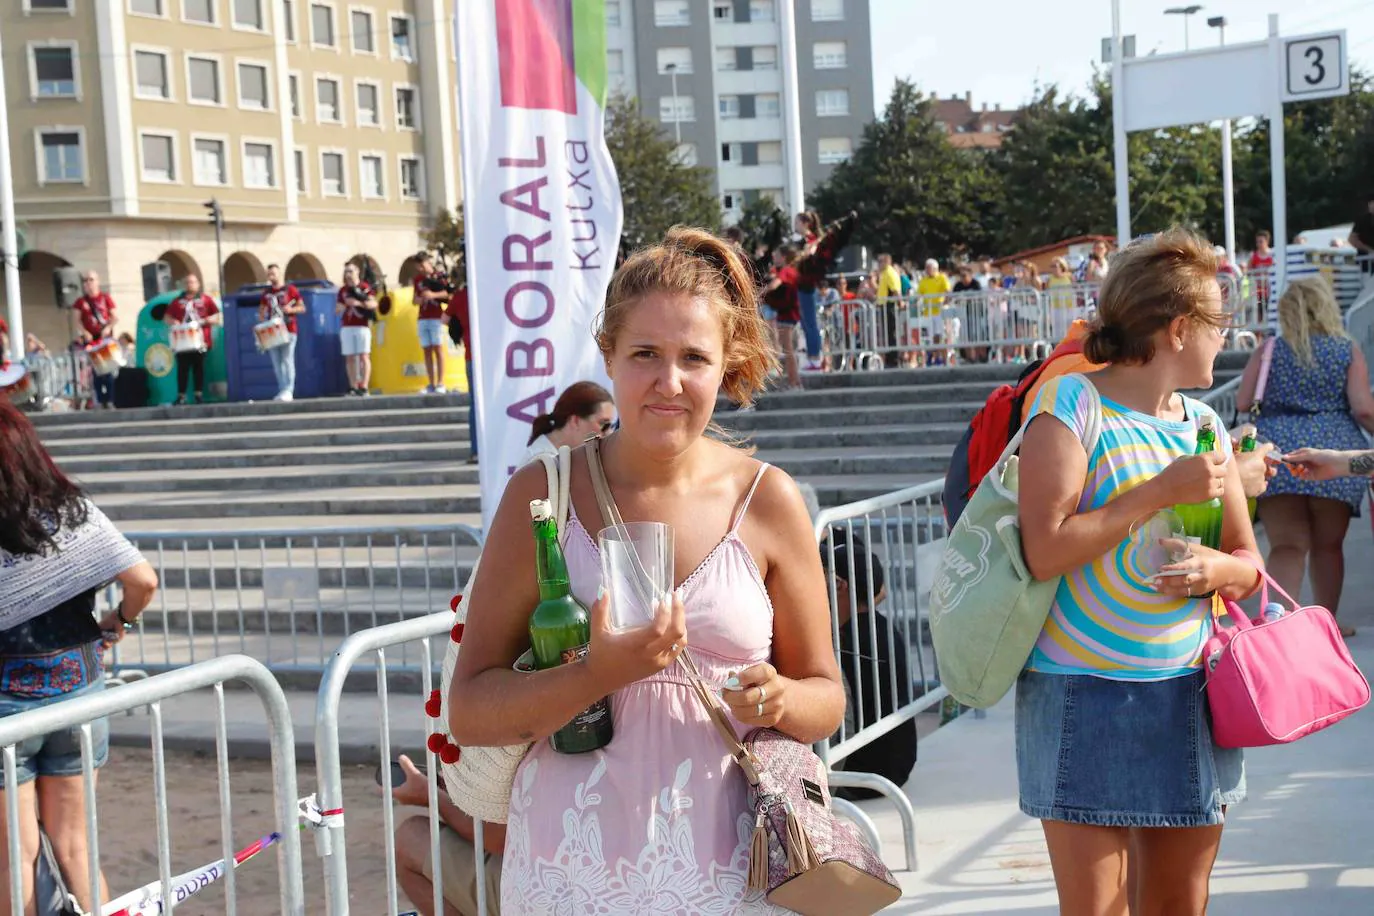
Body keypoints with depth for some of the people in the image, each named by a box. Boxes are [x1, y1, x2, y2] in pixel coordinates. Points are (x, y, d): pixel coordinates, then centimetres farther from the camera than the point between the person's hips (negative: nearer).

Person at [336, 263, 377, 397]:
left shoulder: (365, 288, 2)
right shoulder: (342, 290, 15)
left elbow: (374, 303, -9)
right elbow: (337, 309, 14)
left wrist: (359, 303, -24)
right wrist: (345, 304, -8)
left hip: (362, 326, -4)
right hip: (346, 327, 4)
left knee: (364, 356, -8)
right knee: (350, 358, 2)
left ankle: (364, 387, -11)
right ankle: (353, 387, 4)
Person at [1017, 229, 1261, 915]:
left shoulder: (1202, 422, 11)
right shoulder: (1072, 404, -8)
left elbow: (1249, 563, 14)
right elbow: (1044, 550, -19)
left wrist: (1218, 570, -9)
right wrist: (1161, 491, -17)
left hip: (1190, 697, 6)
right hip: (1086, 699, -6)